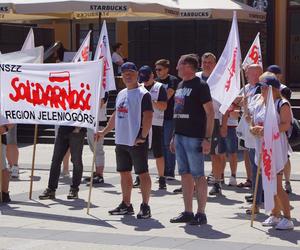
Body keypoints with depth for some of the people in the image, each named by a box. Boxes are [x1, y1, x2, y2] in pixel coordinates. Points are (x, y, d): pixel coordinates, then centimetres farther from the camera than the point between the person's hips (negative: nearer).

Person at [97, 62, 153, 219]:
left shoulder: (143, 94, -9)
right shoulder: (121, 94, 15)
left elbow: (148, 116, -16)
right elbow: (116, 115, 23)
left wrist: (143, 137, -20)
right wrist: (104, 132, 20)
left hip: (137, 142, -8)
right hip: (121, 141, 8)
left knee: (142, 173, -2)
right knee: (124, 173, 12)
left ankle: (145, 206, 2)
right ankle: (126, 205, 21)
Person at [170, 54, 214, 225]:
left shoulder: (200, 86, -9)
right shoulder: (181, 86, 16)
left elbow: (210, 113, -13)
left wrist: (207, 138, -18)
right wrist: (174, 137, 19)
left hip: (194, 137, -8)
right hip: (180, 135, 8)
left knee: (198, 175, -4)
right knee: (185, 174, 10)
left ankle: (201, 214, 1)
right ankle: (188, 212, 16)